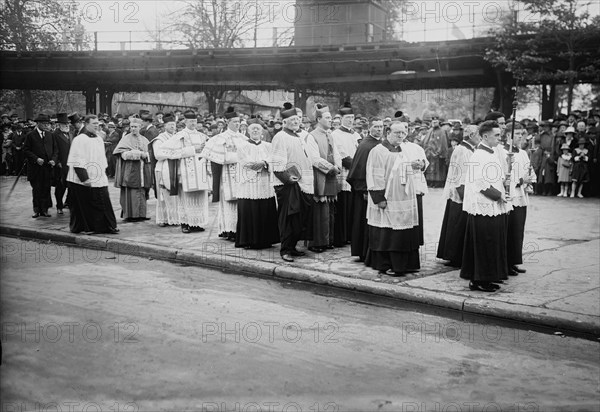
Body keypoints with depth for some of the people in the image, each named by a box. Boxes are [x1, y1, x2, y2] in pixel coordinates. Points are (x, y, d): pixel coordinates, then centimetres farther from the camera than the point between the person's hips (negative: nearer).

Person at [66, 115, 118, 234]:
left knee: (104, 204, 3)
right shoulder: (79, 140, -9)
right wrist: (84, 178, -19)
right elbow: (77, 162, -14)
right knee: (84, 206, 0)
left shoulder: (99, 140, 13)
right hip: (82, 182, -6)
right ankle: (79, 228, 11)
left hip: (99, 179, 7)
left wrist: (104, 174, 16)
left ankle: (109, 226, 7)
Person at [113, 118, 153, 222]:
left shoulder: (144, 140, 16)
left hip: (142, 171, 4)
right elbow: (123, 153, -9)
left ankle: (140, 214, 7)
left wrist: (144, 154, -11)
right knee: (131, 193, -9)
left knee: (142, 193, 3)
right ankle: (130, 215, -7)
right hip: (130, 170, -4)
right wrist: (135, 153, -18)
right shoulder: (126, 139, 3)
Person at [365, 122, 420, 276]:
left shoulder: (403, 151, 15)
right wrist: (379, 198, -20)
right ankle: (385, 265, 6)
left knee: (404, 234, 10)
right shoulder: (378, 151, -10)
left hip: (404, 201, 8)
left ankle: (404, 264, 19)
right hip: (387, 202, -8)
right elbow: (375, 177, -15)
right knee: (386, 235, -2)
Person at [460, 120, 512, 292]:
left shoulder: (492, 154, 14)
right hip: (483, 209, -10)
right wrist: (500, 196, -12)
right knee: (483, 245, -3)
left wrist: (501, 194, 8)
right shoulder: (479, 157, -17)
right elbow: (481, 185, -20)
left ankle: (488, 277, 22)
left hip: (494, 207, 10)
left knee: (493, 244, 14)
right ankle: (479, 280, 6)